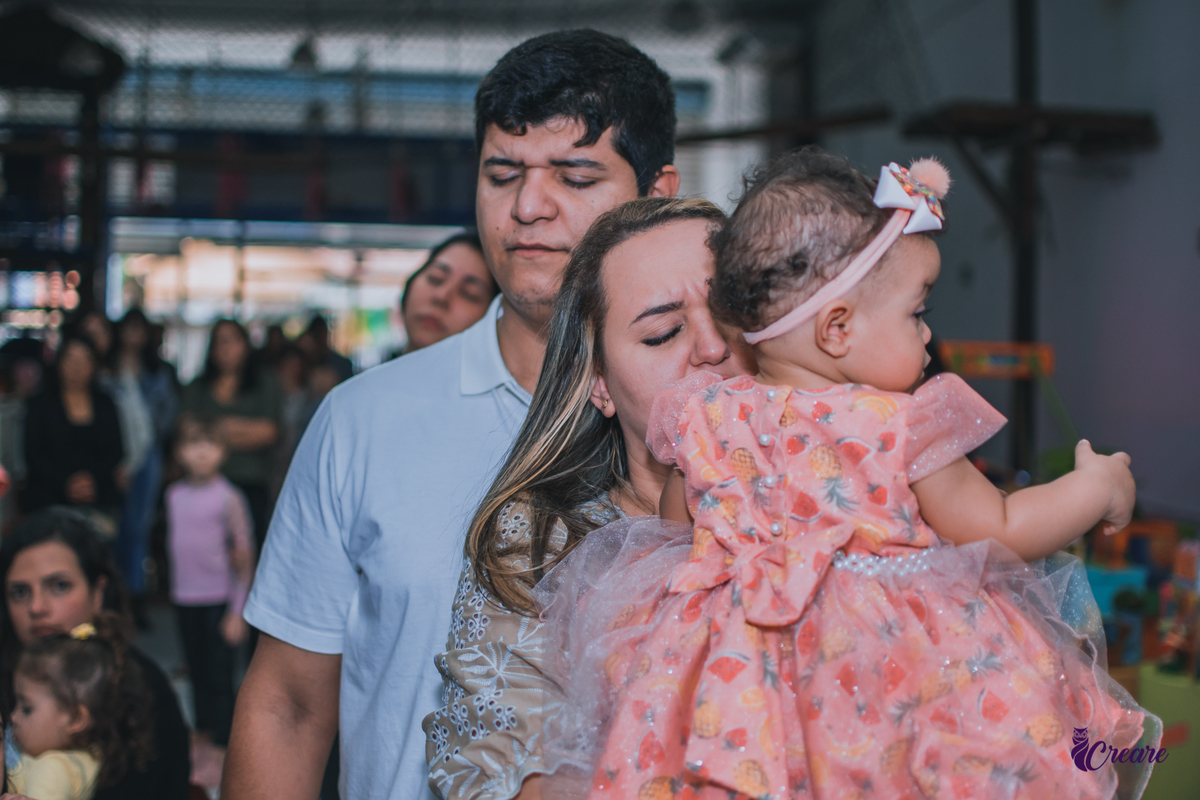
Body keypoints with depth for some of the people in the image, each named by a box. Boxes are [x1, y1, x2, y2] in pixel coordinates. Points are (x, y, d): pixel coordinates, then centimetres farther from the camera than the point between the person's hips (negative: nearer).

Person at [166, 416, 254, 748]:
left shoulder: (228, 498, -11)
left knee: (219, 677, -1)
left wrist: (237, 612, -10)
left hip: (218, 600, -5)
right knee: (197, 674, 14)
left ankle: (223, 745, 8)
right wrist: (175, 589, 12)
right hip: (185, 599, 5)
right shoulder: (175, 494, 5)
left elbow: (244, 559, -9)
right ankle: (201, 736, 27)